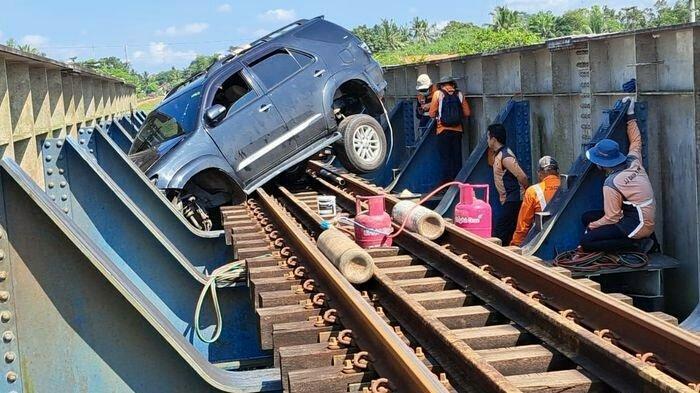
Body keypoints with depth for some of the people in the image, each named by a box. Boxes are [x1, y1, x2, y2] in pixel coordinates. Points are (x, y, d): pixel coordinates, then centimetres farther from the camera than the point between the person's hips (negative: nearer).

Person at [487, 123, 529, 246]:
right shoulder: (499, 154, 13)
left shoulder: (505, 156, -18)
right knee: (508, 232, 11)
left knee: (499, 232, -10)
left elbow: (522, 177, -21)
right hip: (508, 200, 10)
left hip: (513, 201, -10)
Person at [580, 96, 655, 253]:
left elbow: (612, 218, -18)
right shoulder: (633, 161, 1)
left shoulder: (611, 184, -21)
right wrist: (630, 115, 28)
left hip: (637, 226, -9)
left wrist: (592, 226, -1)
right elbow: (636, 141, 22)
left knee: (586, 242, -16)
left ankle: (637, 244, -11)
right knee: (587, 217, 9)